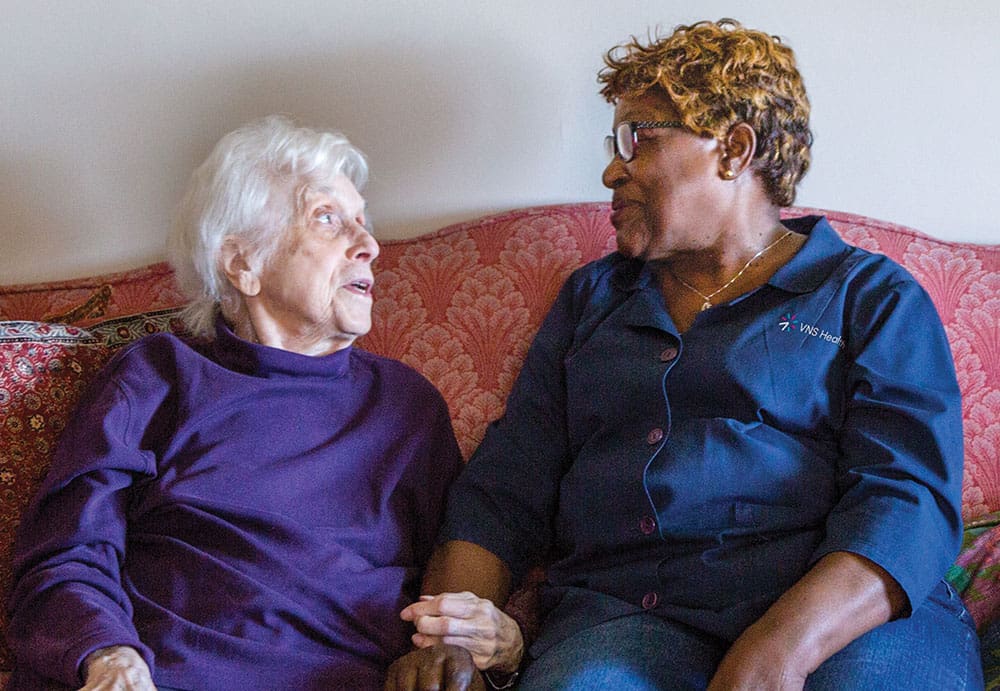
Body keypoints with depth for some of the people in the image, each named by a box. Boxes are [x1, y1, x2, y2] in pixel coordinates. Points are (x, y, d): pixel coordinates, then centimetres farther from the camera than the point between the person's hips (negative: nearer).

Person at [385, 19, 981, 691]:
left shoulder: (874, 297, 11)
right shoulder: (592, 297, 24)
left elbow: (910, 496, -6)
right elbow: (503, 492, 15)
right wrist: (448, 628, -6)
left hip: (852, 620, -1)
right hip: (622, 611, 1)